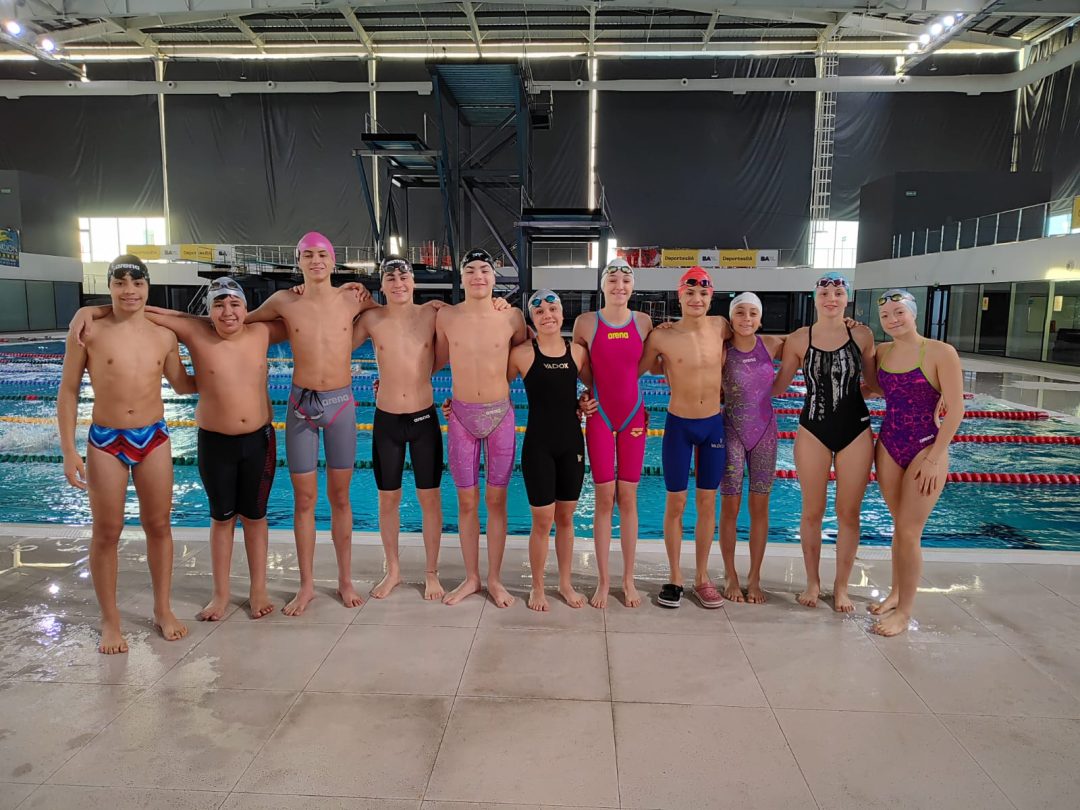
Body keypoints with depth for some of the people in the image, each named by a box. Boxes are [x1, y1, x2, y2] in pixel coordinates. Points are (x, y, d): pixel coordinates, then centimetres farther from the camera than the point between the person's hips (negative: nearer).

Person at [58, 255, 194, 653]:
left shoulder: (164, 336, 1)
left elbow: (182, 384, 16)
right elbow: (68, 392, -2)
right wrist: (69, 451, -6)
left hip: (154, 439, 2)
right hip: (105, 442, -2)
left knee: (159, 526, 10)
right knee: (106, 533, 7)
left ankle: (163, 609, 27)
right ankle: (110, 620, 23)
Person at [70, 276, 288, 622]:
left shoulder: (261, 333, -5)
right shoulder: (196, 333, -10)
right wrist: (90, 310, -14)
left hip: (259, 440, 1)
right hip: (215, 443, -1)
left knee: (255, 515, 12)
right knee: (222, 517, 12)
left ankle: (258, 590, 26)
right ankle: (221, 594, 26)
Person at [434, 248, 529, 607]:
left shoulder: (512, 317, -4)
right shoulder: (446, 316, -2)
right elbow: (437, 360, 13)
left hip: (500, 415, -1)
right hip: (461, 415, 1)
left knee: (496, 500, 7)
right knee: (466, 501, 9)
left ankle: (495, 579, 22)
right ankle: (471, 577, 24)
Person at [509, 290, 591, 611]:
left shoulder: (578, 351, 1)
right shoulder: (522, 354, -8)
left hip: (572, 443, 3)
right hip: (538, 444, -3)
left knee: (566, 517, 13)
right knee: (543, 520, 2)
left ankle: (565, 583, 30)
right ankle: (537, 588, 21)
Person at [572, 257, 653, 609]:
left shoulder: (644, 322, 0)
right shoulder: (586, 322, -4)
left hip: (633, 416, 1)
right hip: (600, 417, -1)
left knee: (628, 498, 7)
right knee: (604, 498, 1)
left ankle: (628, 579, 19)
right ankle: (603, 581, 14)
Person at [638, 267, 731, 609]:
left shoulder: (721, 327, -4)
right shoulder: (661, 336, -11)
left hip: (714, 424, 3)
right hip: (679, 425, -3)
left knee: (708, 502, 11)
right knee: (676, 504, 5)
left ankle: (702, 577, 24)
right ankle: (675, 578, 20)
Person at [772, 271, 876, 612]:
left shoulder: (862, 335, -1)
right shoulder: (799, 339, -3)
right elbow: (778, 387, 4)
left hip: (856, 430, 1)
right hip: (813, 430, 0)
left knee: (849, 512, 7)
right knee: (812, 511, 7)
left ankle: (841, 586, 23)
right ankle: (812, 581, 25)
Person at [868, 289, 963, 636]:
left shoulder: (940, 353, -11)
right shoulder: (881, 352, 4)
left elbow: (955, 409, -12)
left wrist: (934, 458, -15)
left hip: (926, 449, -5)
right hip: (888, 446, 5)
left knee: (908, 533, -2)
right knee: (900, 526, 16)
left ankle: (905, 611, 10)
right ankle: (896, 592, 30)